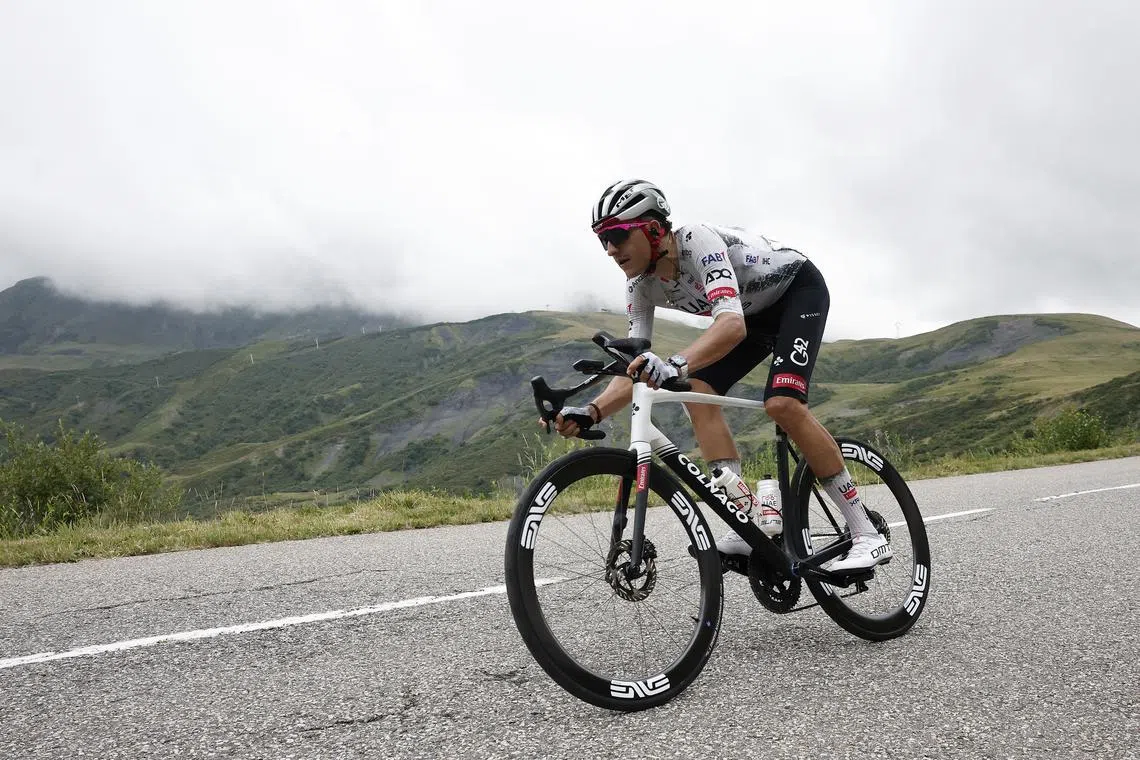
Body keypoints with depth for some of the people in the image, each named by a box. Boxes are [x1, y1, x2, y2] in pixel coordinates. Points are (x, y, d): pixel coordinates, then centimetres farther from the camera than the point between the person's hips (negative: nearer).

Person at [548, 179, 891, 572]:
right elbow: (635, 371, -16)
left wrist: (674, 365, -66)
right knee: (696, 391, -15)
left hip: (799, 289, -7)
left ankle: (867, 534, -18)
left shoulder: (697, 240, -34)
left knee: (782, 403, -28)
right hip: (754, 314, 7)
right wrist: (590, 412, -34)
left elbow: (732, 324, -49)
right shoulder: (641, 287, -13)